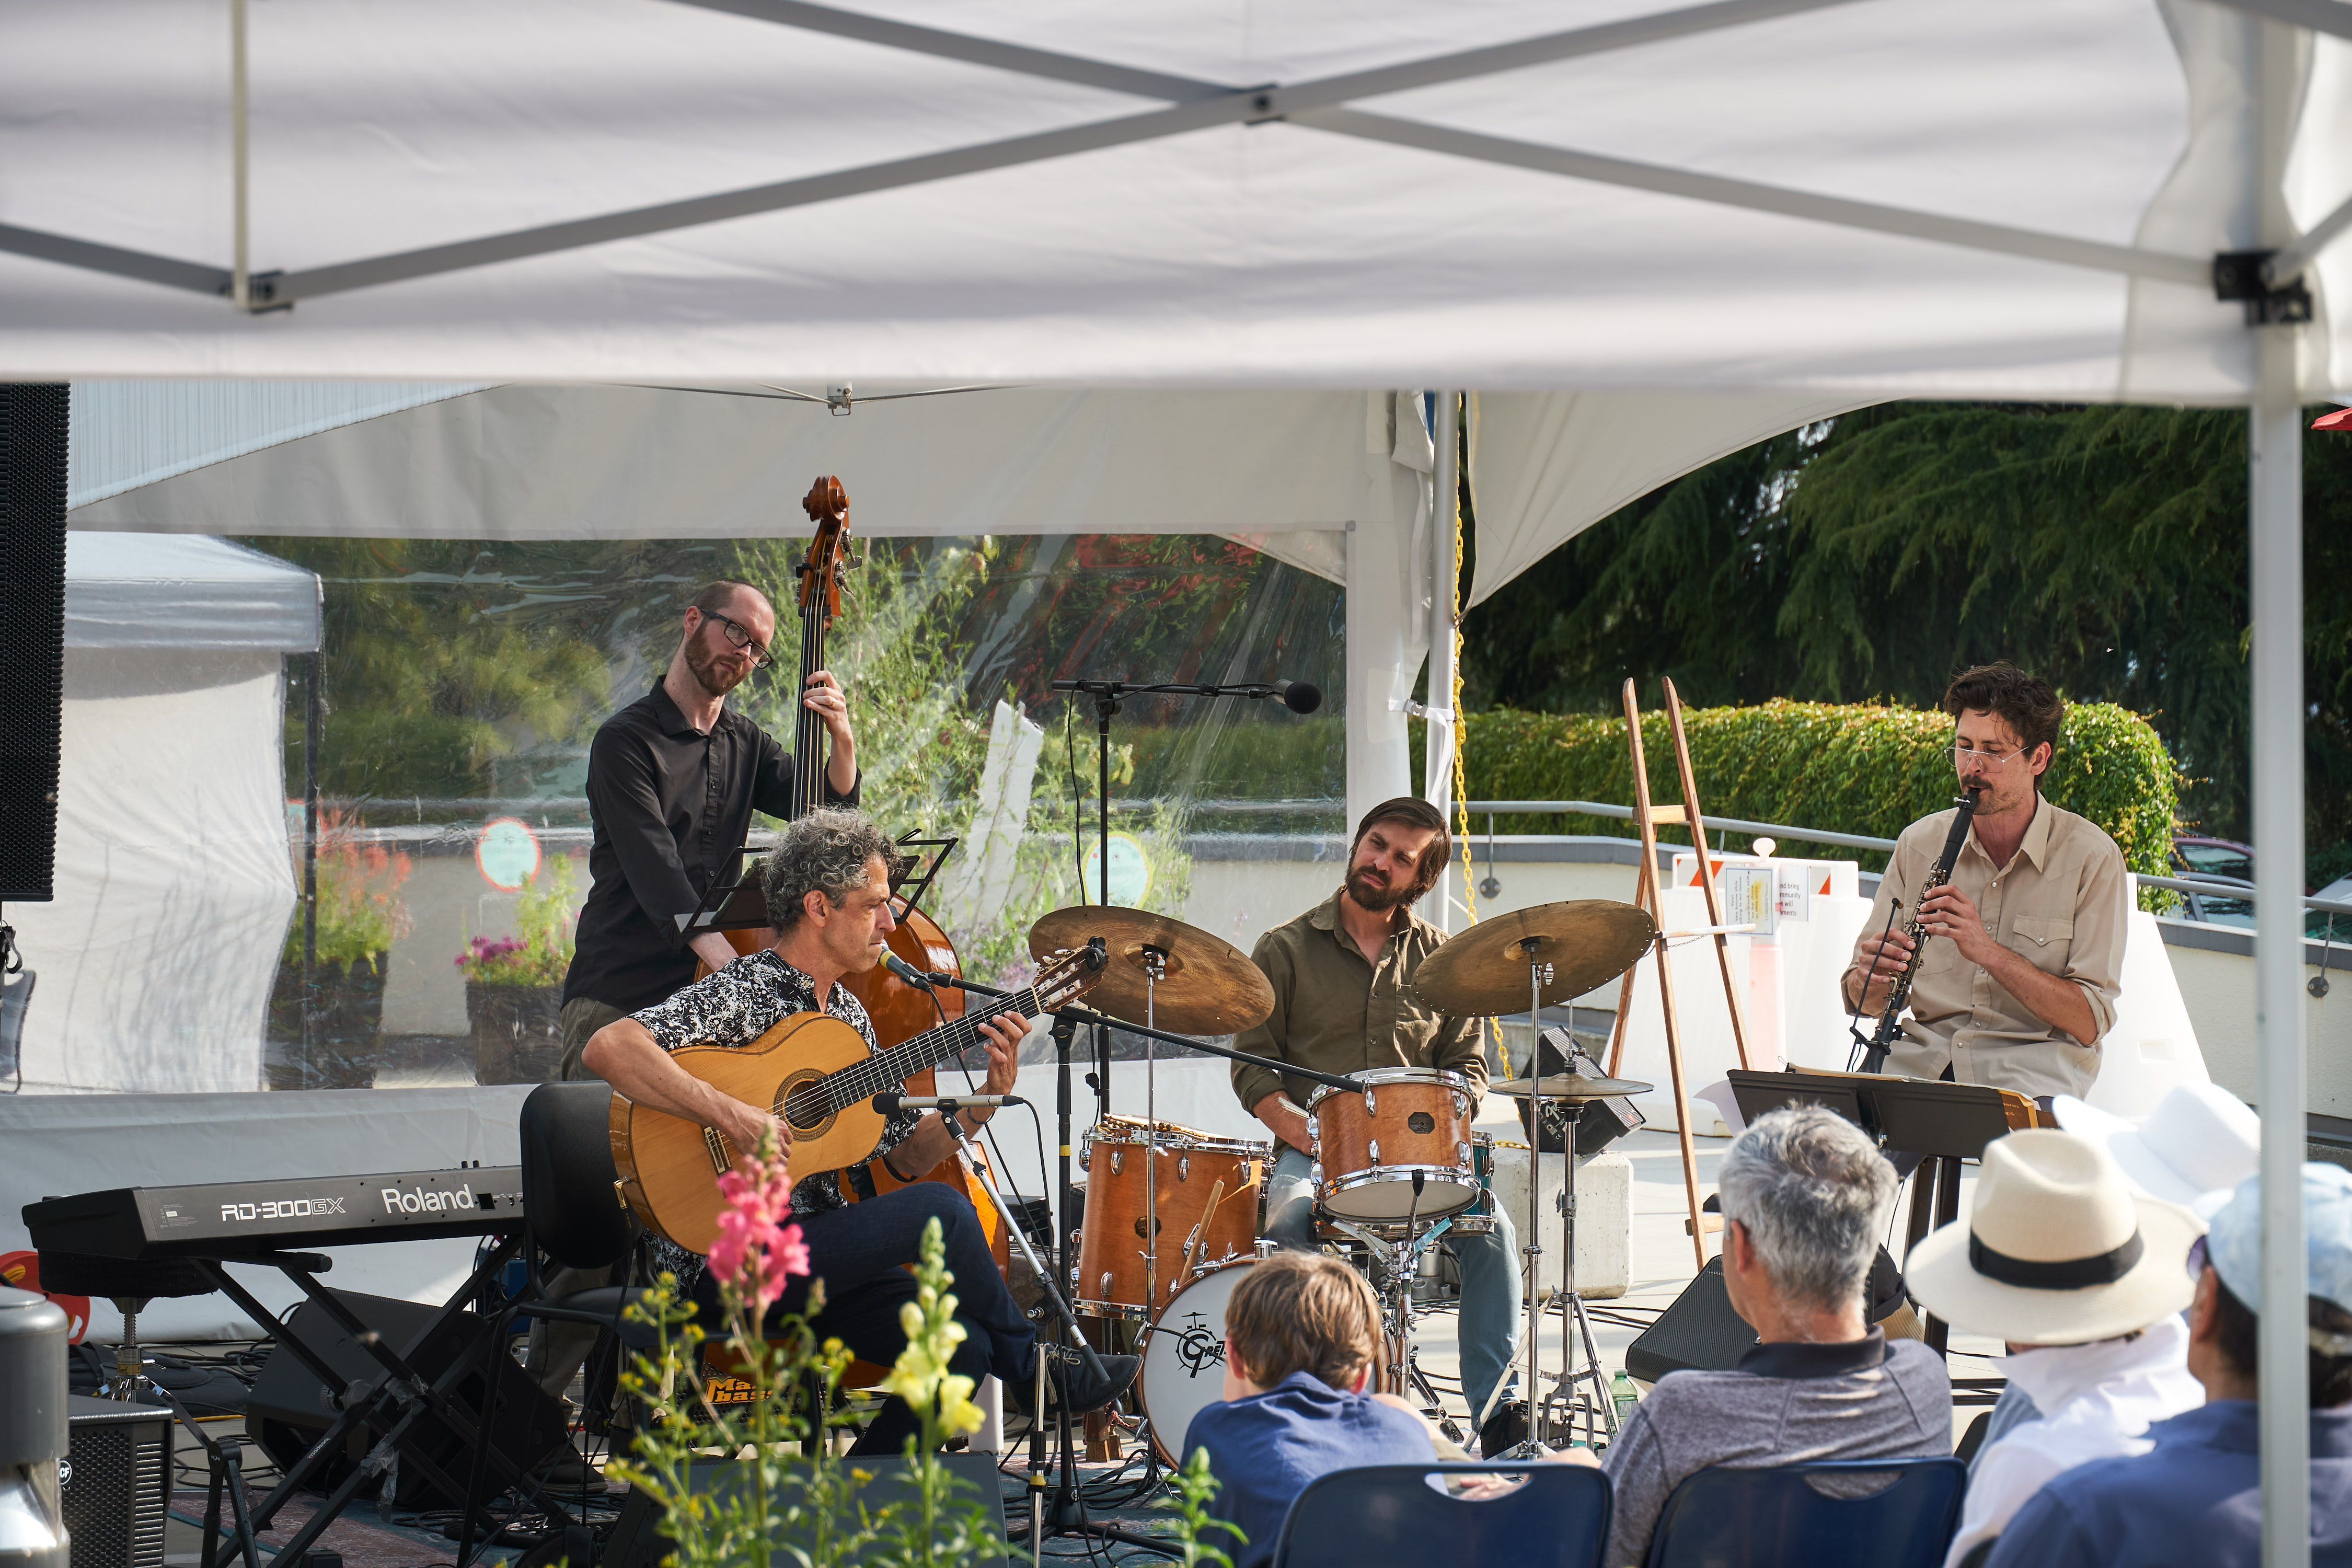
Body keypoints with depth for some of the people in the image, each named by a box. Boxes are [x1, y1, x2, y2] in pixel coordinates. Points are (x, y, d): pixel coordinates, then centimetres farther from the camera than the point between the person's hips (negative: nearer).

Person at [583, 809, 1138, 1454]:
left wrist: (987, 1098, 1)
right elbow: (605, 1049, -28)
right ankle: (1032, 1369, 1)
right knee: (940, 1211, -21)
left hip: (817, 1244, 8)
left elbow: (906, 1153, 18)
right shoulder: (738, 994, -12)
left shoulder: (846, 1014, 15)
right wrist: (731, 1115, -32)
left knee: (959, 1346, -14)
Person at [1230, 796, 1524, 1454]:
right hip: (1312, 1151, -2)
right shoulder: (1287, 949, 6)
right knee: (1288, 1219, -35)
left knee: (1491, 1227, -25)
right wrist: (1307, 1132, -14)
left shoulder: (1437, 956, 14)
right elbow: (1253, 1067, 3)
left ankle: (1493, 1406, -23)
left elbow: (1467, 1062, 14)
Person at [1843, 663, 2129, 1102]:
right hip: (1916, 1061, 2)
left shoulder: (2091, 857, -2)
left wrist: (1987, 950, -20)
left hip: (2029, 1070, -2)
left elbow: (2088, 1023, -10)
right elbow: (1862, 1001, 11)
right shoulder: (1919, 843, 8)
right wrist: (1872, 981, -13)